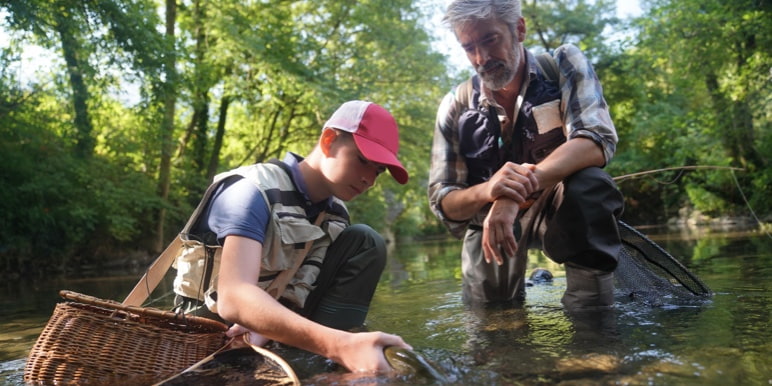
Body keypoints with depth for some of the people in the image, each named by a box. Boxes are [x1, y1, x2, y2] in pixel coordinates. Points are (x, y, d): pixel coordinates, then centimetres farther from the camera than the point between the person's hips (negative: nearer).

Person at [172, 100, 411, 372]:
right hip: (219, 327, -7)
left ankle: (310, 361, -20)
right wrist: (338, 344, -51)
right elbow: (234, 298, -38)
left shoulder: (334, 212, -2)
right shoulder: (255, 191, -23)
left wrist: (270, 328, -27)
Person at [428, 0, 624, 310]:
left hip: (563, 210, -2)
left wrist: (514, 196, -43)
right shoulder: (455, 107, -9)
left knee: (589, 182, -32)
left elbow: (598, 141, -28)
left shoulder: (563, 65, -12)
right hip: (491, 222, 3)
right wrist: (487, 190, -35)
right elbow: (442, 202, -10)